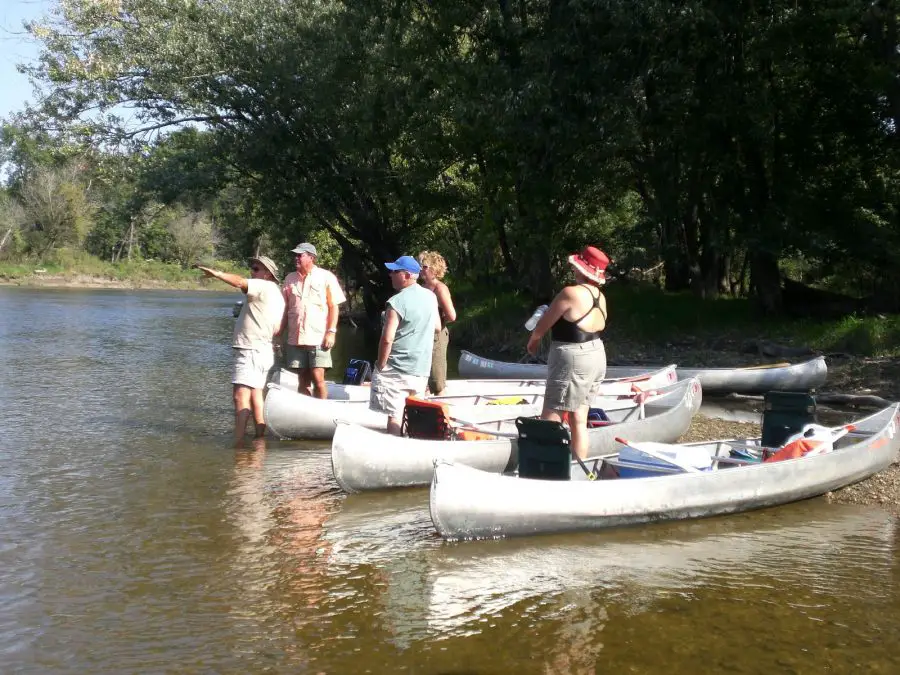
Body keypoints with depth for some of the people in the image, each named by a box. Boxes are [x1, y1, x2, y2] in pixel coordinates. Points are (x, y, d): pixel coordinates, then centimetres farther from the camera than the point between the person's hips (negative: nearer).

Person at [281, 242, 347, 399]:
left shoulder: (326, 277, 2)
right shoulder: (290, 279, 14)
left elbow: (333, 306, 0)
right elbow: (285, 308, 16)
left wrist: (331, 332, -9)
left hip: (318, 338, -4)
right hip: (295, 339, 4)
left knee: (318, 378, -10)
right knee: (302, 380, 8)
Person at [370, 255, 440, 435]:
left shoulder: (397, 302, -16)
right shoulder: (431, 297, 6)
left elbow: (387, 339, -19)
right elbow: (437, 327, 18)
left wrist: (380, 366, -9)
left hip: (396, 369, -7)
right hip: (422, 369, 7)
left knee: (394, 415, -2)